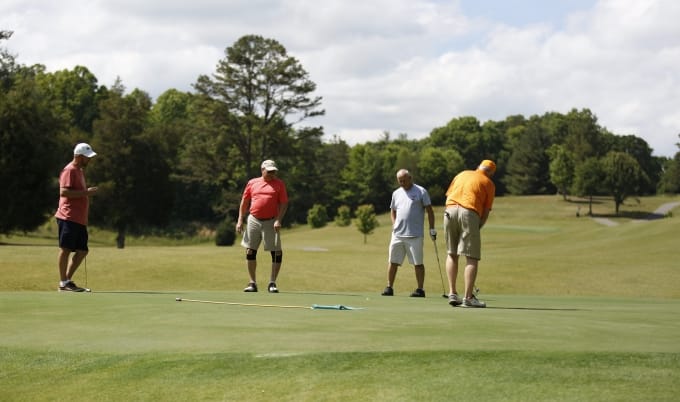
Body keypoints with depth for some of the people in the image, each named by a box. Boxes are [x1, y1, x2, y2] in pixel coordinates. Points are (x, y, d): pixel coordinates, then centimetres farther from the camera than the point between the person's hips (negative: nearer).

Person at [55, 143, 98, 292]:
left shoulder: (80, 171, 21)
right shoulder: (70, 170, -9)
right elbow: (64, 191, -20)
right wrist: (86, 192, -20)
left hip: (79, 219, 10)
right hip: (68, 218, -10)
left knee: (82, 250, 8)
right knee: (66, 249, -5)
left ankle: (68, 280, 15)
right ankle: (63, 283, -2)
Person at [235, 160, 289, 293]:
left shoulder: (279, 184, 4)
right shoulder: (252, 183, 9)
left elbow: (284, 204, -1)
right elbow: (244, 202, 12)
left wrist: (278, 220, -13)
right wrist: (240, 220, 5)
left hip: (271, 222, -2)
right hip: (254, 220, 2)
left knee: (276, 252, -5)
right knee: (250, 251, 2)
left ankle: (272, 283, 4)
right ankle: (252, 283, 11)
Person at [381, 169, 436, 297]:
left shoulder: (421, 192, 1)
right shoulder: (396, 193, 16)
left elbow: (429, 211, 0)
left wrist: (432, 229, -4)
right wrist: (394, 224, 9)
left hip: (415, 235, -5)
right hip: (397, 234, 5)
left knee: (418, 263, -1)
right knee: (392, 261, 4)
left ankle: (420, 289, 4)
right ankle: (389, 287, 12)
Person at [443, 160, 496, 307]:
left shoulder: (462, 174, 24)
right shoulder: (488, 183, 12)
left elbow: (448, 195, 18)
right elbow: (486, 211, 6)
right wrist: (478, 227, 14)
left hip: (450, 210, 4)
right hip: (469, 213, -4)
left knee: (452, 254, 15)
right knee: (472, 257, -1)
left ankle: (452, 293, 11)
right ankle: (468, 298, -8)